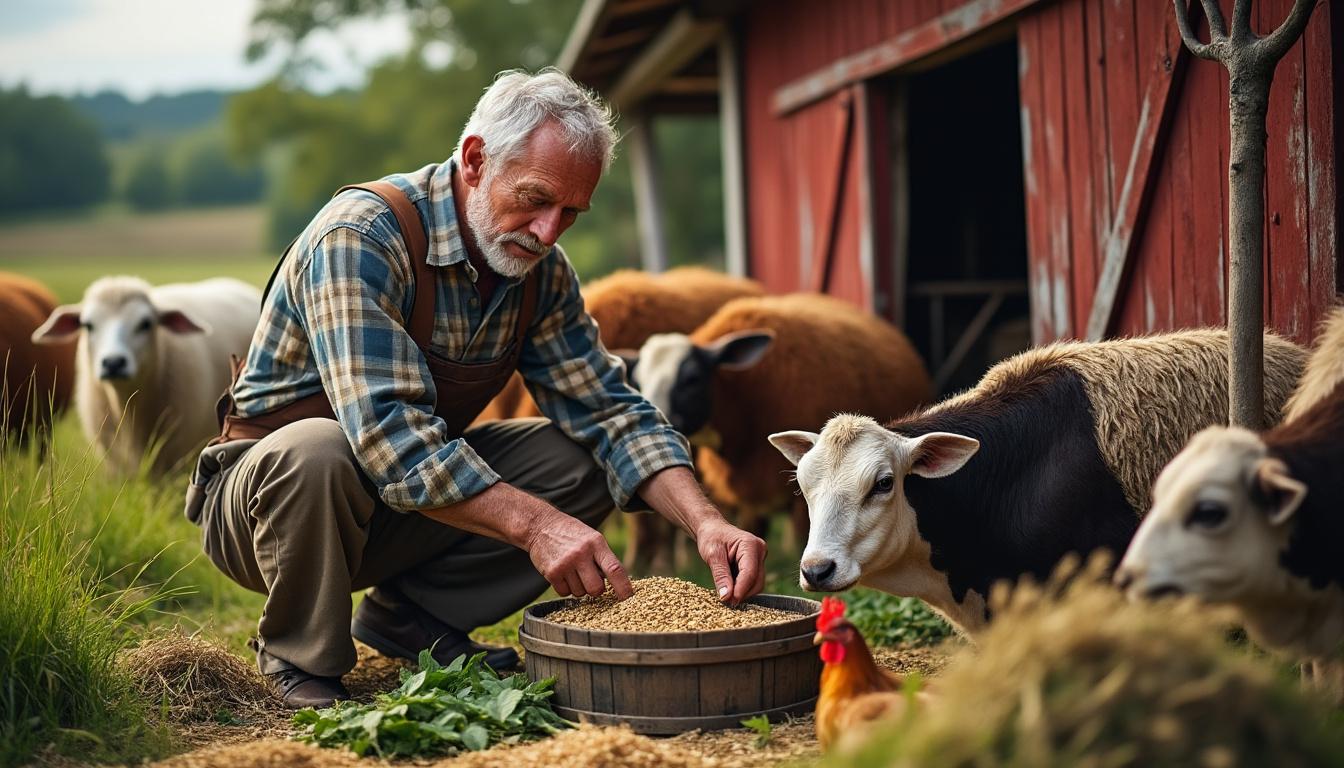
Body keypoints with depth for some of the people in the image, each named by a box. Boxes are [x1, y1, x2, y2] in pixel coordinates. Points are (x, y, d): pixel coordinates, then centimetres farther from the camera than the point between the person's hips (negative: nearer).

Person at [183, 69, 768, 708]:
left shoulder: (542, 273, -5)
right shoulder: (359, 238, -27)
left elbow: (609, 410, -5)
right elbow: (387, 430, -37)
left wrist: (704, 522, -22)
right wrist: (533, 523, -43)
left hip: (424, 498, 6)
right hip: (266, 487, -6)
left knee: (580, 461, -10)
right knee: (315, 451, -38)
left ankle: (412, 615, 2)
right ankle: (300, 655, -10)